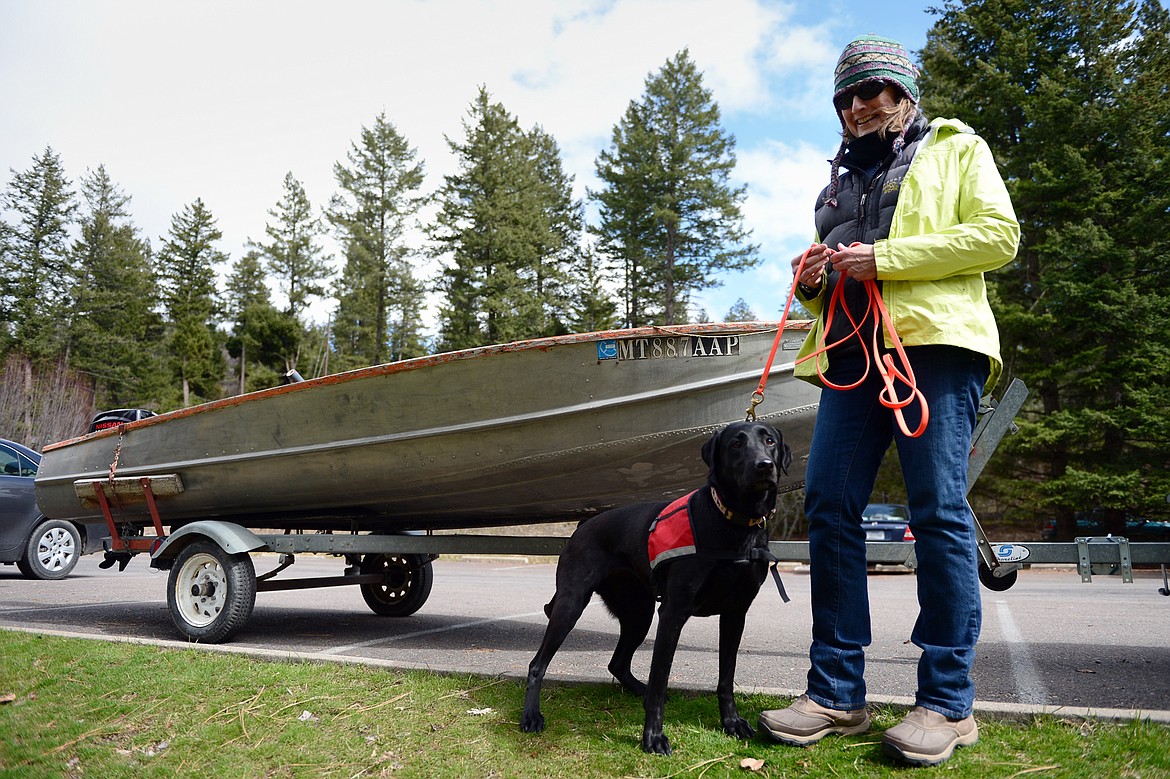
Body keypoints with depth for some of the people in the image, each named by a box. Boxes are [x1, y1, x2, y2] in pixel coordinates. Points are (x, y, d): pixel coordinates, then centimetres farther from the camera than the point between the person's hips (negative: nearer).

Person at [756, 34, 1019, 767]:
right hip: (851, 351, 5)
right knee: (829, 506, -6)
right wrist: (813, 280, 10)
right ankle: (836, 693, 0)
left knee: (938, 507, -11)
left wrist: (886, 257, -9)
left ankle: (948, 701, -1)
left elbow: (999, 234, 0)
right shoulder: (843, 177, 31)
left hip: (935, 340, -5)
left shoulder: (956, 149, 16)